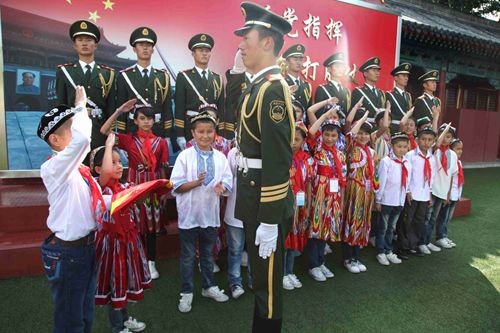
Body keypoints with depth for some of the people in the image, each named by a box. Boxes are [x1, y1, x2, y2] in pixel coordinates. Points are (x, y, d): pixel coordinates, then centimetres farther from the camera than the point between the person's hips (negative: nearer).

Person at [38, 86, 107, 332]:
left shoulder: (79, 170, 7)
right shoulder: (53, 168, -20)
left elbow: (93, 202, 17)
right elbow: (82, 139, -38)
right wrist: (81, 107, -24)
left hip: (87, 247, 8)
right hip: (66, 253, -8)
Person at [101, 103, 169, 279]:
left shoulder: (160, 142, 2)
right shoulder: (129, 139, 0)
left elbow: (162, 168, 4)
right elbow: (104, 131, -10)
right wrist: (120, 111, -14)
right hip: (136, 187, -1)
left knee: (152, 223, 8)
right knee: (137, 223, 6)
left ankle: (151, 262, 18)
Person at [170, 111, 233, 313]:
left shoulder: (220, 157, 1)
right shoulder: (185, 156, -8)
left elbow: (228, 182, 2)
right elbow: (176, 186, -10)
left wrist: (221, 187, -20)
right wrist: (196, 183, -25)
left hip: (211, 214, 3)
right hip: (189, 215, -3)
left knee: (208, 253, 19)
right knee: (187, 256, 10)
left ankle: (208, 287, 36)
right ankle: (186, 292, 26)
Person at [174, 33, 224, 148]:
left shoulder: (218, 79, 12)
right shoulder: (183, 77, 3)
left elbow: (221, 109, 10)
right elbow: (179, 108, -3)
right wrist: (180, 135, -10)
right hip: (190, 129, -3)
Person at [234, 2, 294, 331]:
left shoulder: (272, 88, -18)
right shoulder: (259, 85, 12)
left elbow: (278, 160, -23)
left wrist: (270, 221, -21)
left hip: (267, 201, -10)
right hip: (255, 195, 10)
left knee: (267, 278, 8)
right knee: (261, 274, 23)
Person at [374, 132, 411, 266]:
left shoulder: (407, 164, 6)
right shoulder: (386, 161, -12)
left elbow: (407, 182, 12)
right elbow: (381, 182, -12)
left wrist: (406, 195, 11)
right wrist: (378, 200, -10)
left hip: (399, 201, 6)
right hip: (386, 200, -6)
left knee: (391, 227, 17)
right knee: (383, 227, 7)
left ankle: (388, 251, 28)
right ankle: (380, 253, 17)